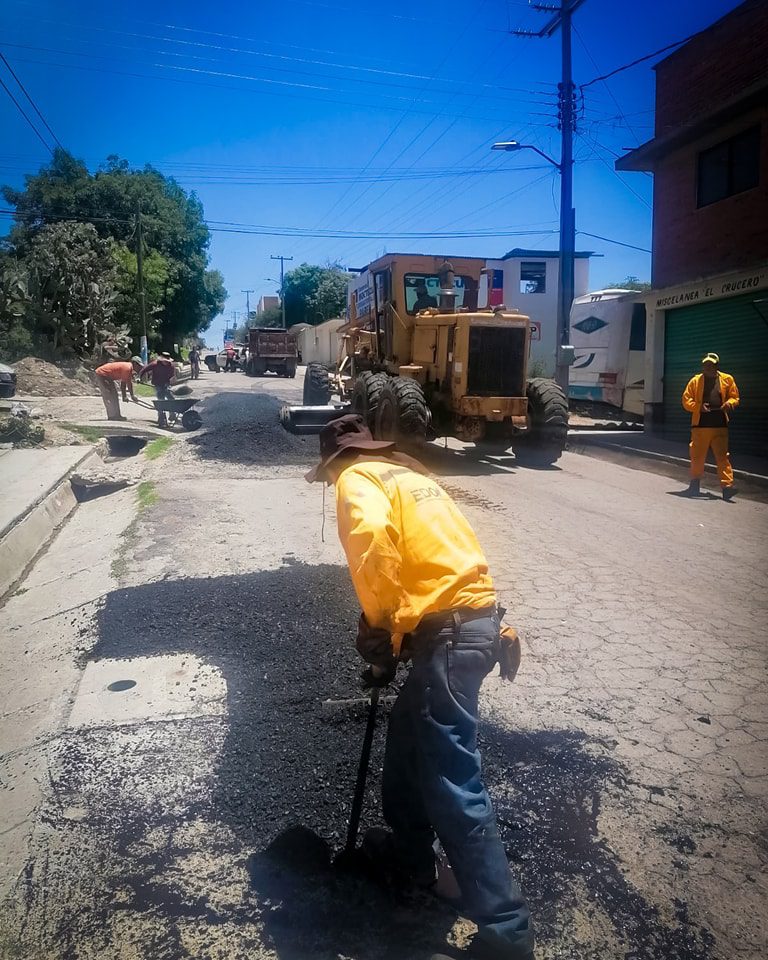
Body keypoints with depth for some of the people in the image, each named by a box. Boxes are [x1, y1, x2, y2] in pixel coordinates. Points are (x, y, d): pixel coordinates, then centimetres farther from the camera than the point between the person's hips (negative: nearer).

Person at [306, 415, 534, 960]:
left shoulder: (357, 478, 0)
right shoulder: (408, 475, 26)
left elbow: (373, 539, -23)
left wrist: (377, 626, -11)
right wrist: (394, 635, 23)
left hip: (448, 629, -10)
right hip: (475, 615, 10)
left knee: (453, 785, -3)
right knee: (408, 736, 25)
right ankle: (409, 851, 42)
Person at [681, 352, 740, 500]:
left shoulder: (727, 379, 10)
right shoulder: (695, 381, 8)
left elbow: (735, 397, 14)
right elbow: (686, 400, 6)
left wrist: (729, 403, -9)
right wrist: (699, 406, -11)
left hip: (720, 425, 0)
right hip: (700, 425, 0)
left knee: (723, 456, -6)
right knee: (697, 456, 6)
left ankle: (727, 485, -8)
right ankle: (695, 484, 21)